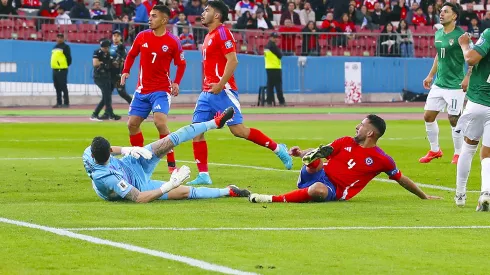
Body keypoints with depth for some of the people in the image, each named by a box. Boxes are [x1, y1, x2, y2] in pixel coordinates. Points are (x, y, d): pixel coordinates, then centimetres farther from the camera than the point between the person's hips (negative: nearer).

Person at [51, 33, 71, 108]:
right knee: (57, 87, 10)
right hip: (55, 70, 8)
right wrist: (54, 66, 15)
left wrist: (66, 65, -6)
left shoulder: (65, 47, -6)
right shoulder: (55, 47, 18)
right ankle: (59, 103, 16)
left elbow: (69, 58, -9)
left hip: (62, 70, -8)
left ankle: (66, 103, -6)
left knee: (63, 87, -8)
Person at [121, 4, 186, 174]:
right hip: (142, 90, 5)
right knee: (132, 124, 4)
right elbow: (131, 55, 15)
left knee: (160, 122, -23)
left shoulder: (173, 42, -8)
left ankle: (171, 164, -15)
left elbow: (181, 64, 2)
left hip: (162, 90, -5)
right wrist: (125, 71, 0)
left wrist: (176, 83, -11)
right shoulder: (142, 37, 1)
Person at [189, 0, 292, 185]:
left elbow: (232, 61, -19)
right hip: (208, 92, 9)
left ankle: (278, 149, 5)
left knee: (238, 130, -10)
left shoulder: (222, 33, -11)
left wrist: (220, 84, -23)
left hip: (222, 91, -9)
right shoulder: (209, 36, 17)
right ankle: (203, 175, -1)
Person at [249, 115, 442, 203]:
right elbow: (323, 152, 10)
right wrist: (301, 153, -9)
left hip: (335, 191, -3)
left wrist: (424, 196, 16)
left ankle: (274, 199, -35)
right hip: (319, 175, 4)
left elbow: (401, 179, 12)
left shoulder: (381, 160, 2)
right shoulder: (346, 143, 12)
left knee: (319, 189, -40)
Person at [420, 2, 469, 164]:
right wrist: (431, 75, 21)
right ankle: (435, 150, 23)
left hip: (454, 86, -7)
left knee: (454, 119, -2)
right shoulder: (438, 34, 9)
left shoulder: (460, 35, -14)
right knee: (428, 116, 7)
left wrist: (467, 78, -24)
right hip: (439, 83, 7)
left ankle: (458, 154, 13)